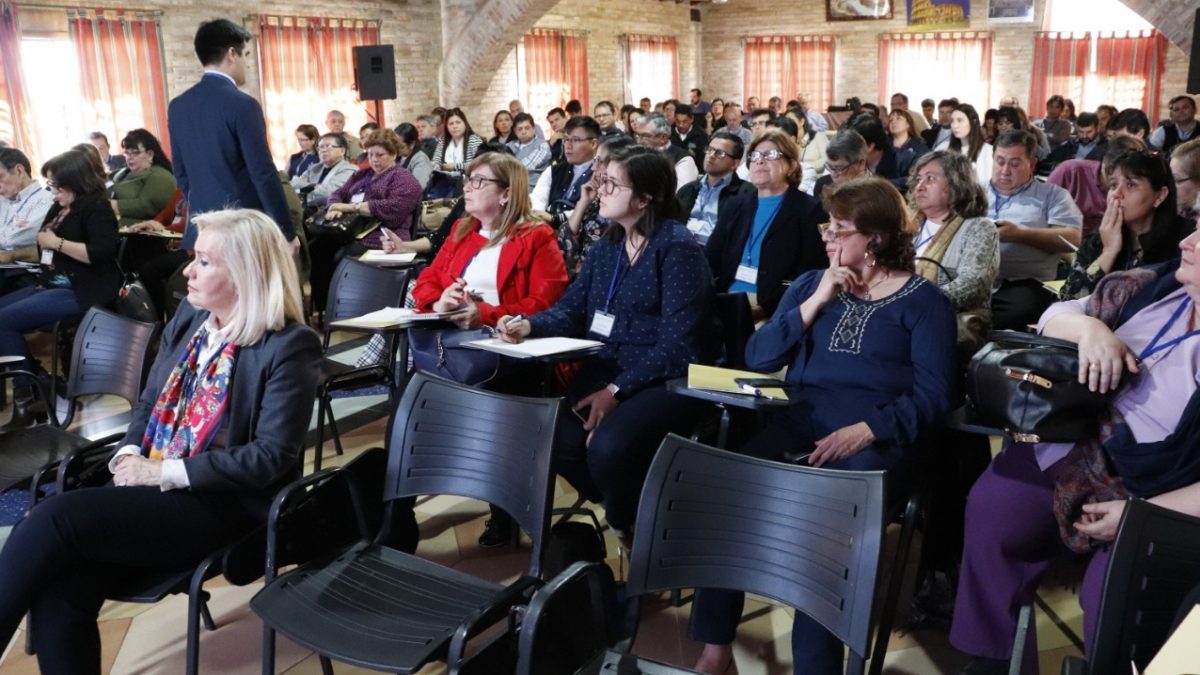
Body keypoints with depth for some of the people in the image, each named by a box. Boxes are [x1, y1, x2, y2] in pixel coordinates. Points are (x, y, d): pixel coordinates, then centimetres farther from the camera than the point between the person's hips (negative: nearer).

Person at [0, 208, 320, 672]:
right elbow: (149, 401, 18)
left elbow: (271, 456, -17)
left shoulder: (289, 346, -13)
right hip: (150, 486, 7)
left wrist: (166, 472, -17)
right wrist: (129, 454, -3)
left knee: (57, 517, -23)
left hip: (221, 505, -6)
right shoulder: (190, 316, 10)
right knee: (56, 596, -17)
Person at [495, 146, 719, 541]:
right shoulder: (606, 246, 13)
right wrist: (529, 325, -11)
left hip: (668, 381, -7)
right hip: (606, 370, 7)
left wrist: (617, 389, -22)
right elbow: (571, 310, 10)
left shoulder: (678, 249, -12)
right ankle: (620, 509, 9)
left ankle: (635, 528, 3)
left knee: (607, 447, -31)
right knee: (551, 434, -18)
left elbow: (676, 344, -18)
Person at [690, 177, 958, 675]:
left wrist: (866, 430, -19)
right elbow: (757, 359, 8)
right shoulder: (810, 283, 20)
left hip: (878, 438, -3)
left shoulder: (923, 301, 7)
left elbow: (933, 396, -4)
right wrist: (816, 303, 0)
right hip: (801, 421, 4)